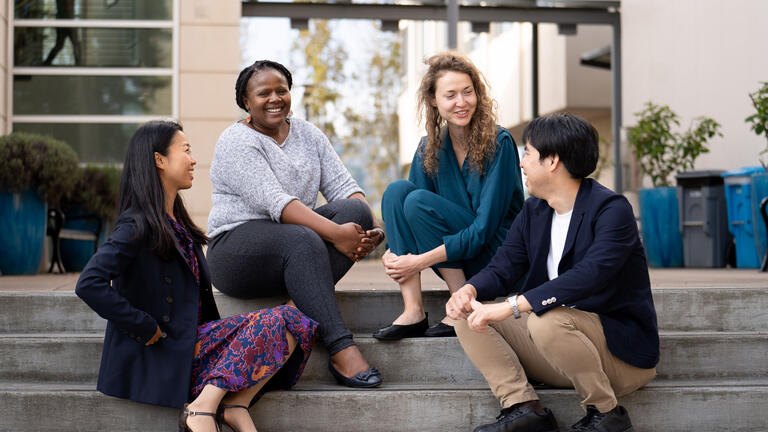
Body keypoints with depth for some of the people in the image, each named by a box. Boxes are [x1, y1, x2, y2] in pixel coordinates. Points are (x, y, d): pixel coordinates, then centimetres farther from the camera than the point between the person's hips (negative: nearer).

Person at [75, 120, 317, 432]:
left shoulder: (179, 224, 19)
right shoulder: (137, 225, -9)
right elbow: (90, 285, -21)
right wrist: (146, 328, -17)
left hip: (194, 339, 8)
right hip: (164, 354, -8)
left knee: (292, 323, -8)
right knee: (269, 324, -21)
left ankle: (236, 406, -16)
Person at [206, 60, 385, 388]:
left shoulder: (308, 135, 14)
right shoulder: (236, 142, -7)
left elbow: (342, 185, 3)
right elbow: (273, 201, -21)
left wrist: (366, 228, -19)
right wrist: (335, 233, -31)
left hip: (295, 244, 6)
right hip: (238, 245, -6)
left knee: (355, 209, -20)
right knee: (302, 240, -36)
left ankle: (303, 305, -31)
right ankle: (340, 350, -41)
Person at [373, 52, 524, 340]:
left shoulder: (498, 143, -14)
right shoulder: (429, 148, 3)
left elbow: (484, 229, -19)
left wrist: (421, 261, -23)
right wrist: (393, 253, -20)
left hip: (497, 254, -6)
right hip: (457, 261, 6)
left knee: (419, 201, -22)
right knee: (397, 190, -14)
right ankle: (413, 311, -20)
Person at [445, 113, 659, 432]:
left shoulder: (611, 209, -17)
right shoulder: (533, 212, 9)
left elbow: (589, 275, -33)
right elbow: (502, 268, 4)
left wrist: (513, 306, -40)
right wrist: (469, 291, -20)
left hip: (622, 350, -7)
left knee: (547, 320, -36)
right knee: (468, 316, -5)